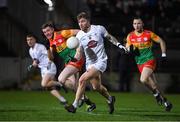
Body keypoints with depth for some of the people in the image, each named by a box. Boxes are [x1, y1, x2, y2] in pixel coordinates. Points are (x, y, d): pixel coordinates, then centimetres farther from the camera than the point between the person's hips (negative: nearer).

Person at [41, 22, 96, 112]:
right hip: (68, 62, 9)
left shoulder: (61, 34, -10)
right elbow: (51, 57, 9)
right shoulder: (51, 42, 12)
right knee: (73, 85, 6)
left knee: (61, 79, -20)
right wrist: (48, 49, -7)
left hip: (76, 59, -9)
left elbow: (79, 32, -11)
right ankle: (90, 104, 19)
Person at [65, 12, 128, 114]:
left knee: (82, 80, -21)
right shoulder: (79, 36, -1)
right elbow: (80, 53, -2)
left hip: (100, 61, -5)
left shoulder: (99, 29, -8)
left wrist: (119, 44, -1)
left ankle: (75, 105, -16)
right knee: (96, 87, 12)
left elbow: (110, 37, 10)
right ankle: (110, 99, 44)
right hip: (90, 63, 5)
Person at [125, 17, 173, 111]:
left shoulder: (149, 34, -6)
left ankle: (156, 93, -4)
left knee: (143, 80, -27)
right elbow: (127, 48, 8)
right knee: (153, 84, 6)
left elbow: (161, 41, 3)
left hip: (149, 60, -5)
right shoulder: (130, 36, 3)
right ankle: (165, 102, 19)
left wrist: (163, 54, -4)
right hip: (140, 63, 5)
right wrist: (130, 50, -15)